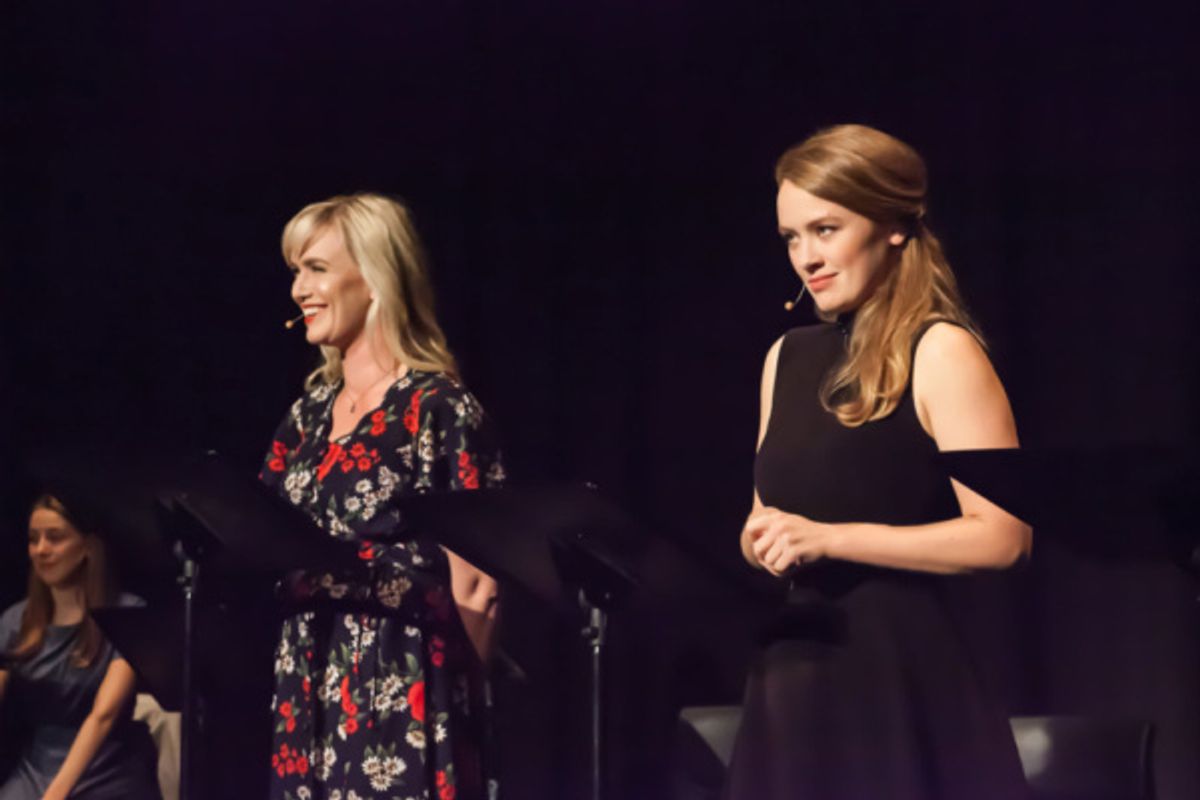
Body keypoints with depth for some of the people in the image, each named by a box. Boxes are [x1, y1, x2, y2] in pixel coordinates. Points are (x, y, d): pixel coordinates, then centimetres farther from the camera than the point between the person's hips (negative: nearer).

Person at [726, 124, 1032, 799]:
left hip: (905, 675, -6)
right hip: (795, 676, 6)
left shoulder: (941, 353, -8)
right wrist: (758, 542, 0)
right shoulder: (790, 357, 13)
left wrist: (830, 539, -18)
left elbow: (1002, 536, -15)